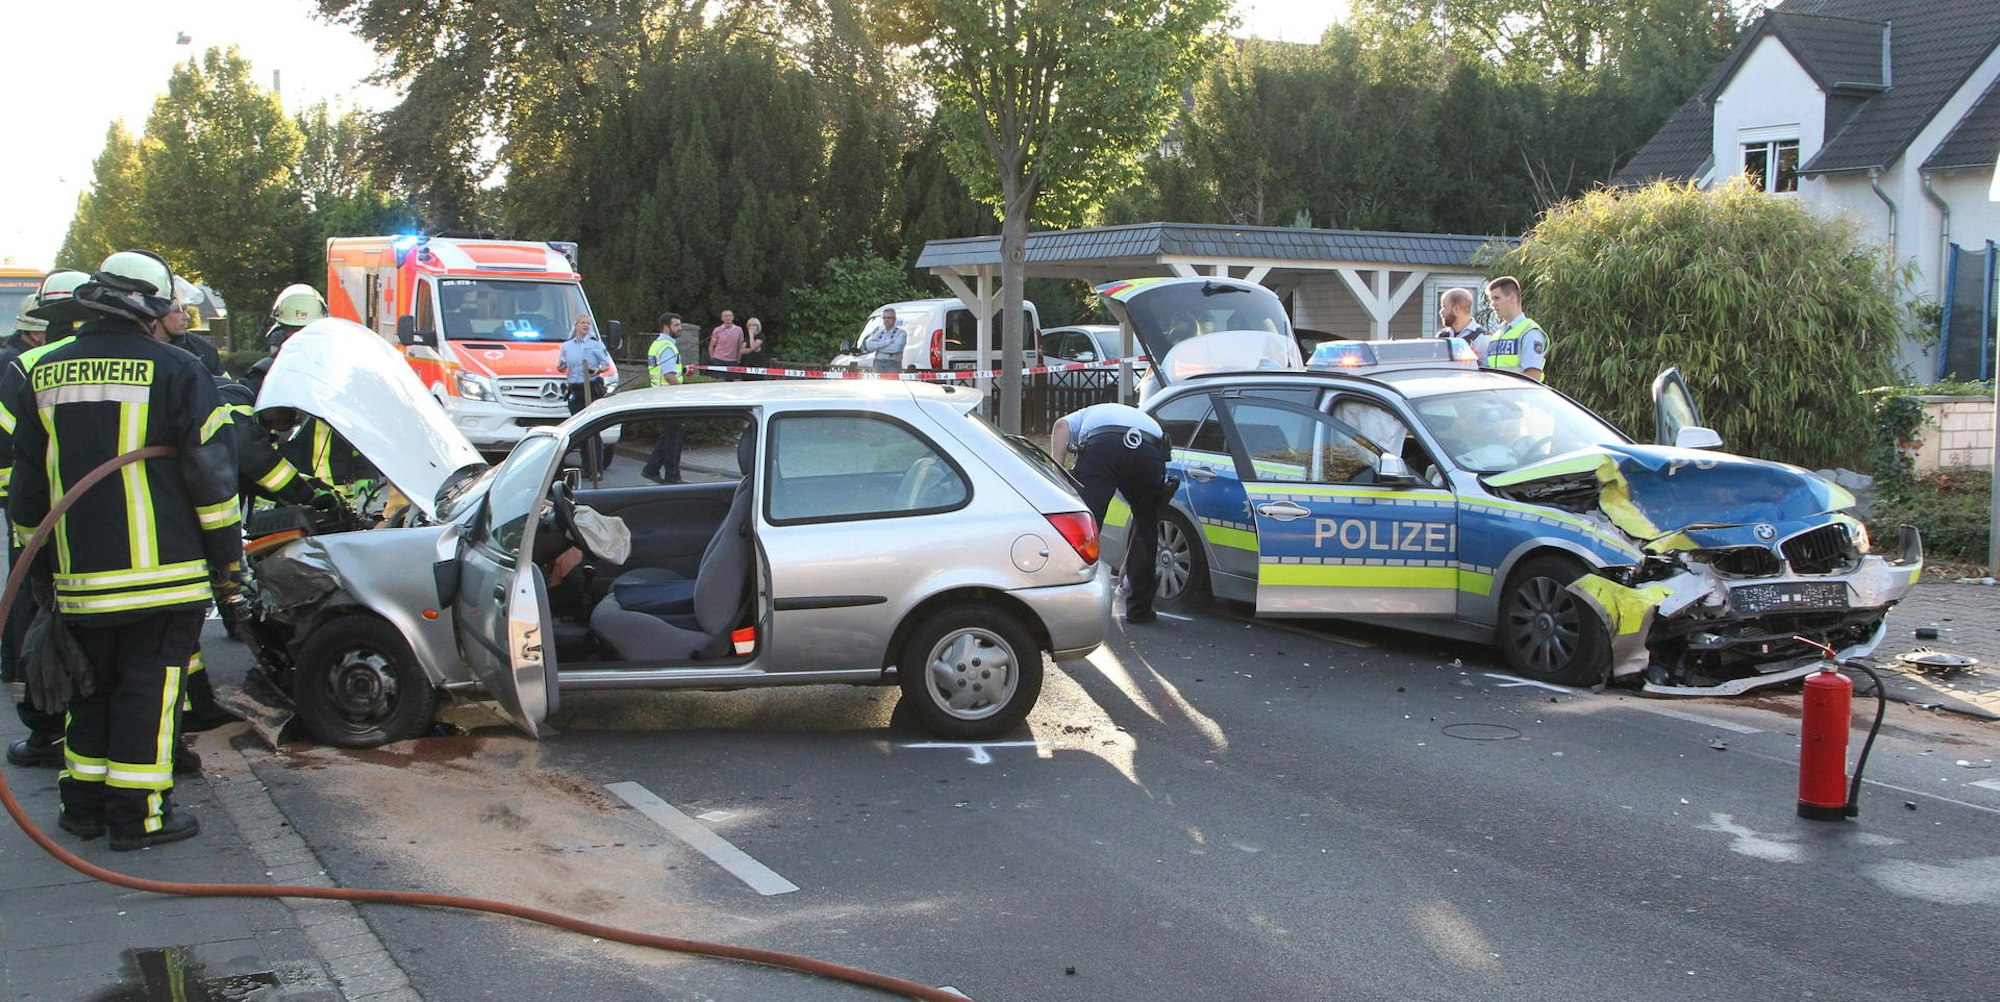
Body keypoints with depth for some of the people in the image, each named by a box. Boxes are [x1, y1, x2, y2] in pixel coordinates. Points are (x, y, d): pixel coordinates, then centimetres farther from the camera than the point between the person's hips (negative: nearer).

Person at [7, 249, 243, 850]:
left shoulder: (43, 376, 9)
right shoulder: (175, 371, -7)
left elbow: (27, 485, 14)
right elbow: (211, 474, -8)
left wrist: (38, 569, 22)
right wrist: (228, 561, 0)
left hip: (79, 578, 5)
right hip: (164, 575, -5)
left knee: (91, 687, 18)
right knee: (149, 689, 2)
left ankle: (83, 806, 24)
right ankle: (139, 816, 5)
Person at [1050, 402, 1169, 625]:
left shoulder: (1088, 414, 42)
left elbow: (1061, 427, 14)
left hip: (1101, 447, -3)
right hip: (1150, 450, 3)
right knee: (1145, 525, 24)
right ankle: (1139, 609, 27)